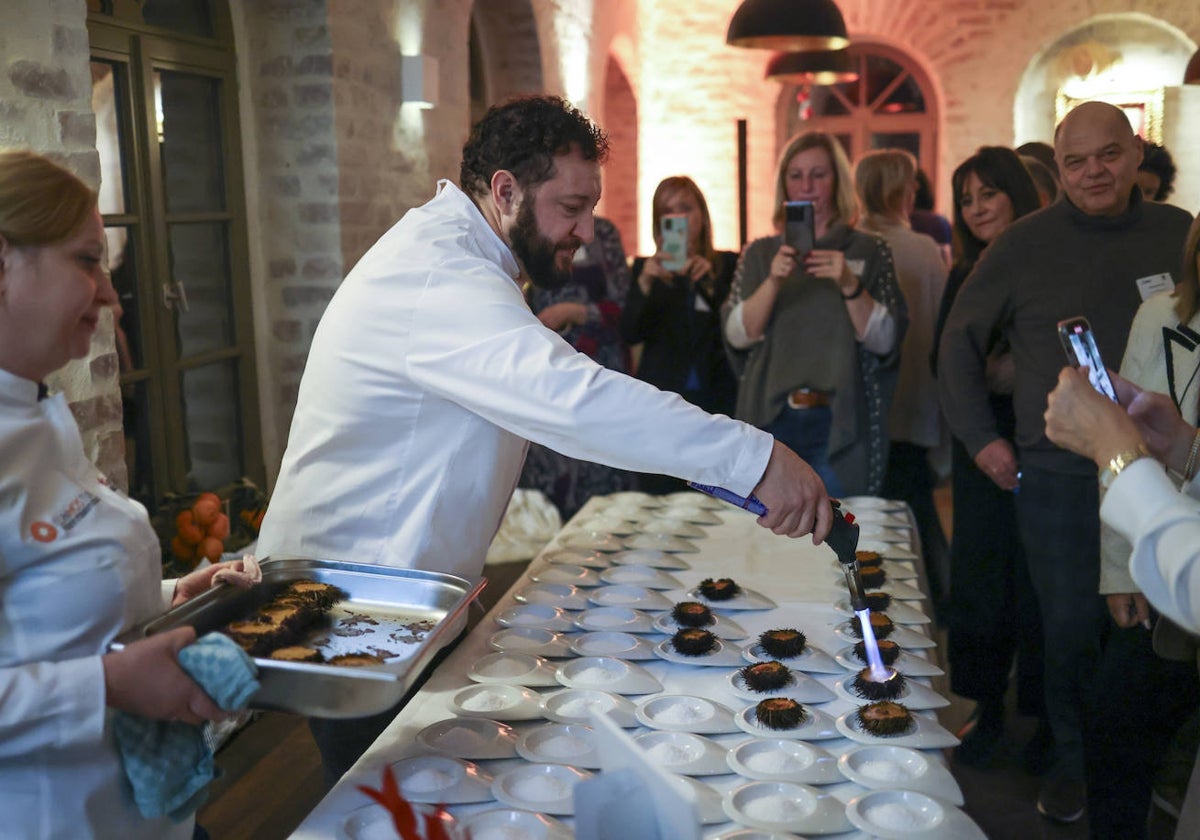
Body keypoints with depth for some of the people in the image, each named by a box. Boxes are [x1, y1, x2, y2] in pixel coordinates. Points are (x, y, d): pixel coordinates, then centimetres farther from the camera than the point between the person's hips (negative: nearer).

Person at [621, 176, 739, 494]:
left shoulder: (728, 265, 9)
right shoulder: (646, 268, 11)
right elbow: (630, 333, -2)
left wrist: (711, 282, -17)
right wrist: (645, 283, -19)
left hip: (717, 397, 0)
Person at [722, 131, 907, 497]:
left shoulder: (869, 251, 5)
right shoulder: (760, 254, 9)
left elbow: (885, 341, -4)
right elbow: (737, 336, -3)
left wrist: (850, 284, -18)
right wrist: (773, 281, -17)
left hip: (841, 424, -1)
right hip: (771, 419, 1)